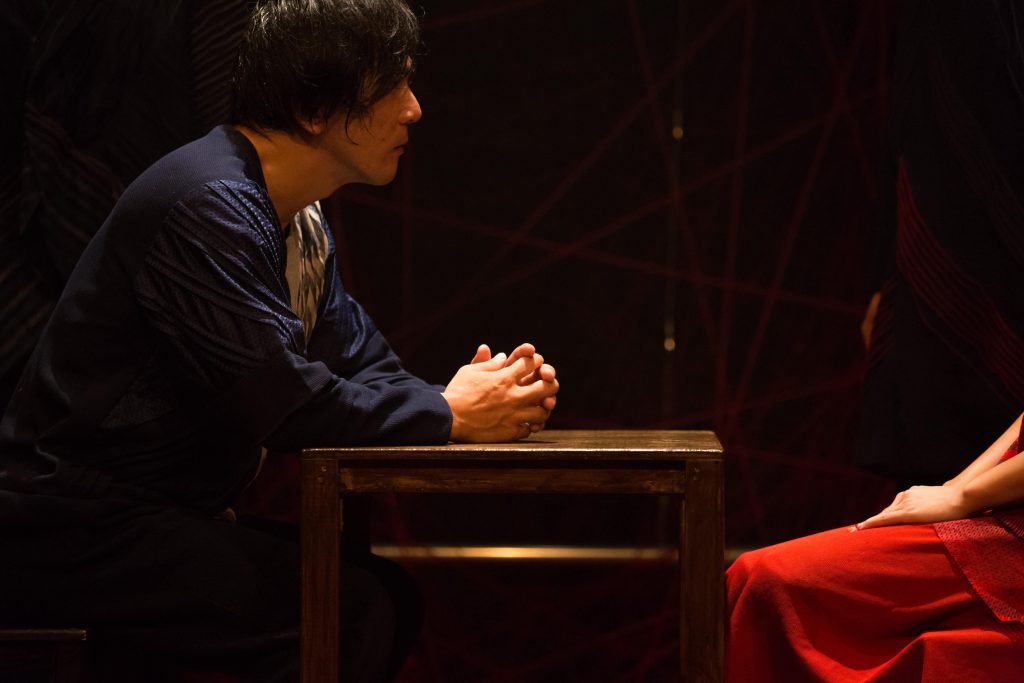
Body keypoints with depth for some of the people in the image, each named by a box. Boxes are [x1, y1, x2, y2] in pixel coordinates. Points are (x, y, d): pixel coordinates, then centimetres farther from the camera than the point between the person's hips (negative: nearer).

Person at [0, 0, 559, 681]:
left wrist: (477, 400, -6)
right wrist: (449, 416, -13)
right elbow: (284, 402, -25)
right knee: (346, 610, -22)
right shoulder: (210, 206, -20)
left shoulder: (301, 222, 14)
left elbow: (364, 368, 14)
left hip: (167, 520, 10)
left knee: (389, 594, 6)